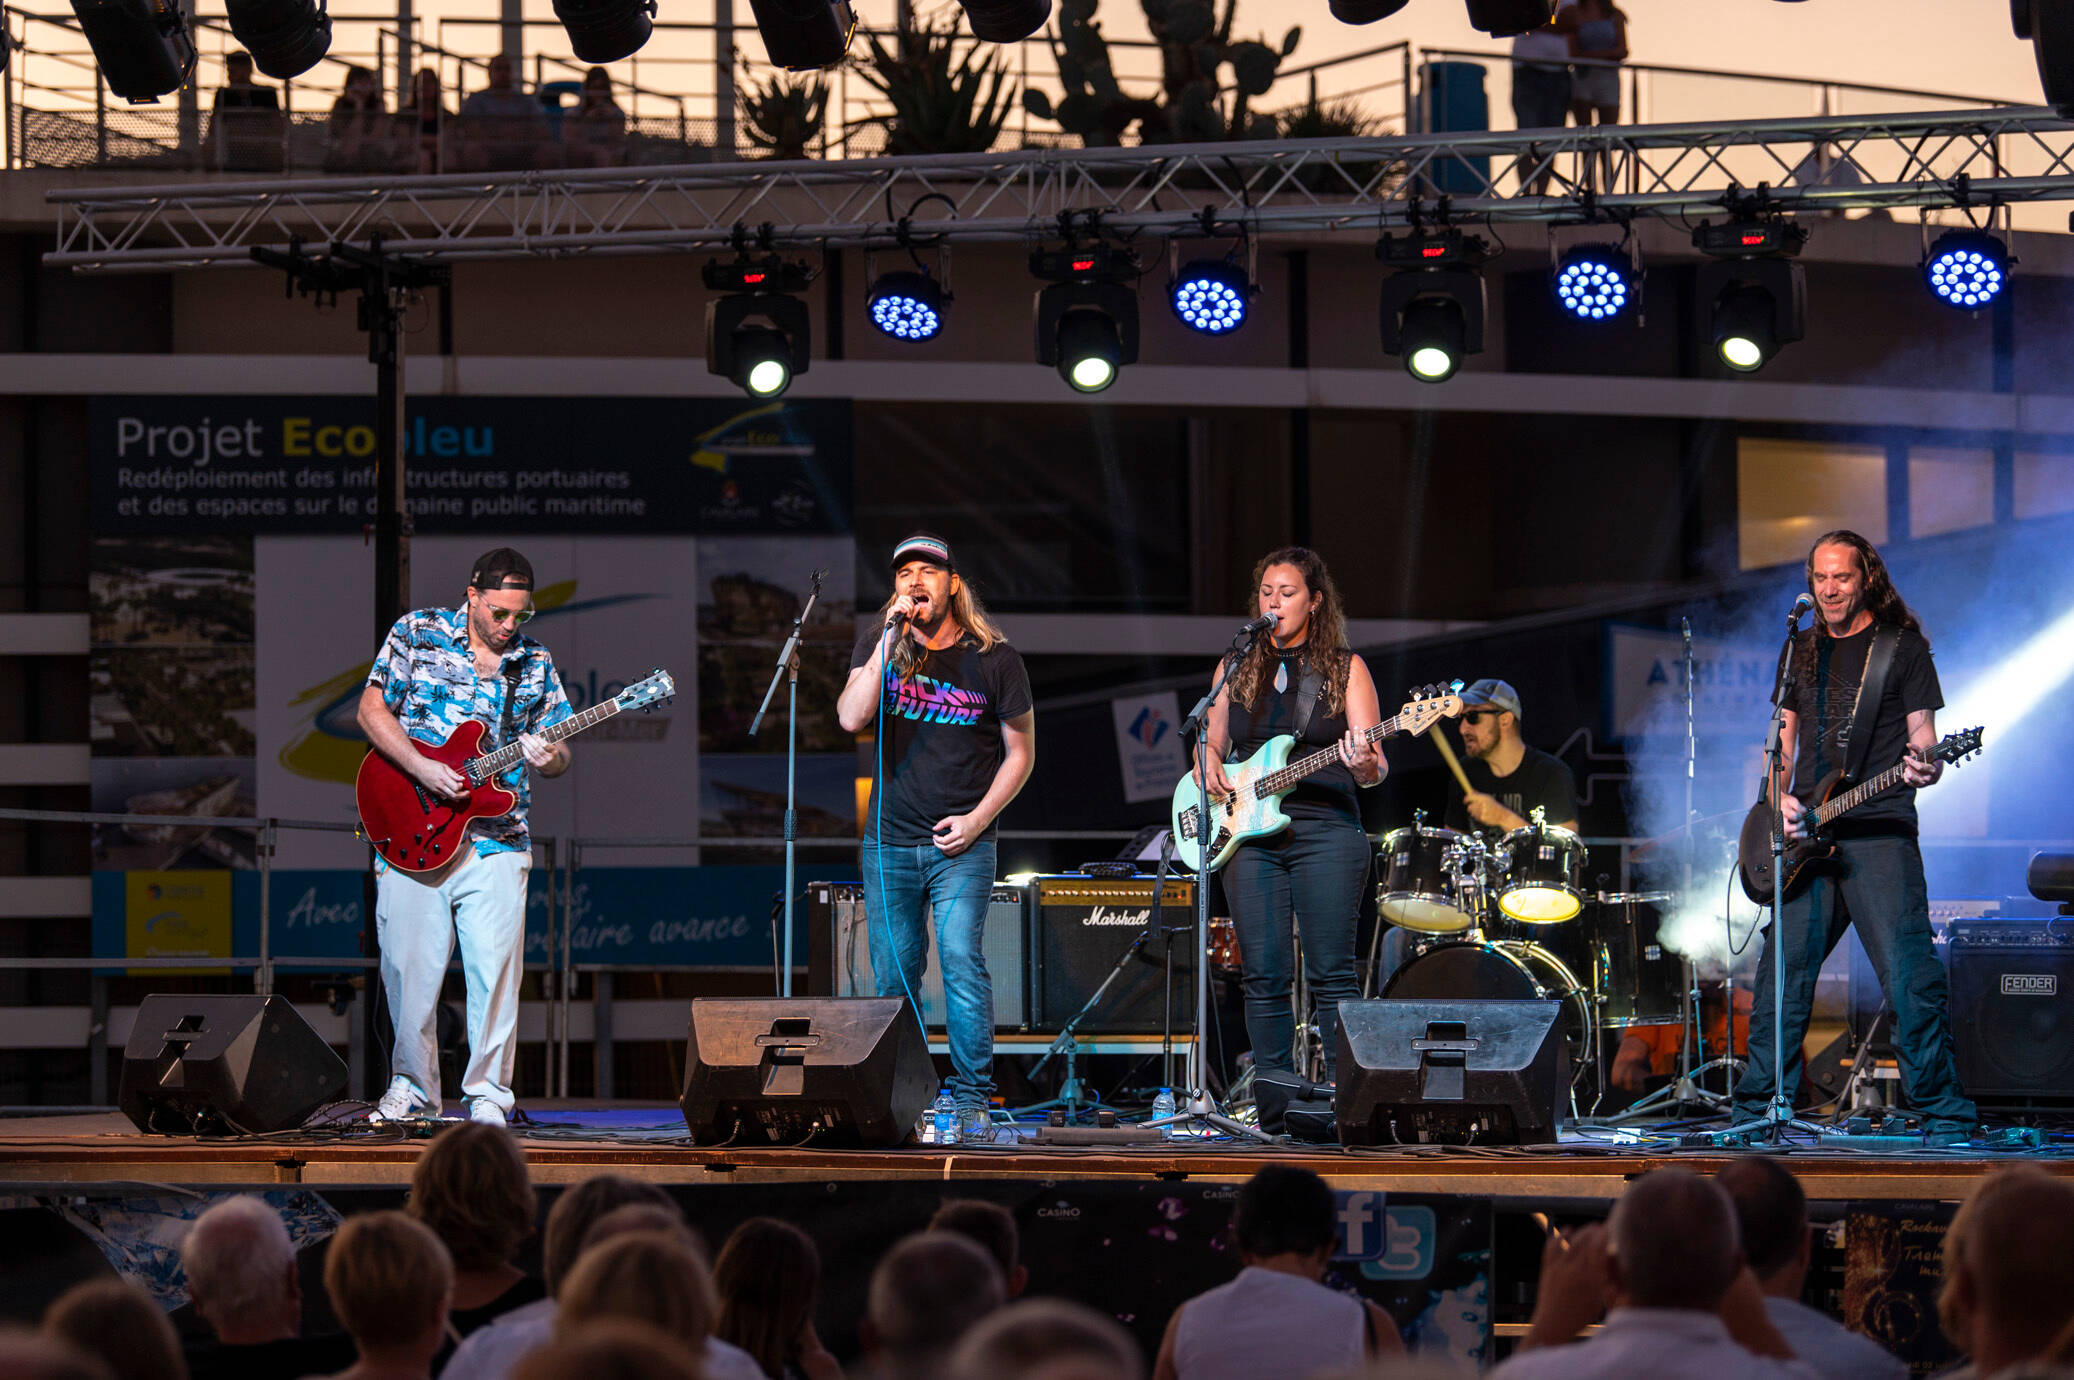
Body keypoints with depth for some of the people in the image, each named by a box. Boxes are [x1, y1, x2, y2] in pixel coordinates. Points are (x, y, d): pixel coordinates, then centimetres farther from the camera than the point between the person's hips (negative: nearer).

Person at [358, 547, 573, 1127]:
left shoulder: (534, 663, 9)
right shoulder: (417, 634, 2)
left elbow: (559, 748, 14)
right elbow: (372, 709, 0)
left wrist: (550, 759, -11)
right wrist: (421, 769, -13)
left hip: (496, 841, 1)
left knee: (495, 968, -7)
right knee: (409, 968, 2)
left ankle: (488, 1095, 2)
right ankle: (413, 1085, 19)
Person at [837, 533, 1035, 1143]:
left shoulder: (992, 658, -2)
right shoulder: (880, 645, 3)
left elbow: (1020, 751, 5)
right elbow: (852, 719, -14)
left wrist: (979, 817, -7)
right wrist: (891, 636, -19)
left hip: (961, 843, -2)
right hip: (889, 841, 3)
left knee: (960, 957, -15)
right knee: (893, 973, 5)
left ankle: (972, 1100, -10)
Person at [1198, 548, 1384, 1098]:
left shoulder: (1345, 669, 5)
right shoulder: (1235, 671, 15)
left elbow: (1376, 769, 0)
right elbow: (1210, 745, 22)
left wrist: (1364, 765, -24)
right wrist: (1210, 769, -2)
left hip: (1325, 831, -3)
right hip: (1249, 833, 3)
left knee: (1331, 971, -8)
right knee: (1263, 975, 0)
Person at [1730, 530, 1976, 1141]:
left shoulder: (1902, 645, 4)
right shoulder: (1803, 650, 18)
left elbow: (1923, 740, 1)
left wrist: (1924, 770, -22)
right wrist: (1781, 798, 3)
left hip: (1880, 832, -5)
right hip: (1808, 837, 5)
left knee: (1908, 974, -13)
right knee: (1783, 972, 2)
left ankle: (1942, 1109, -7)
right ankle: (1759, 1107, 10)